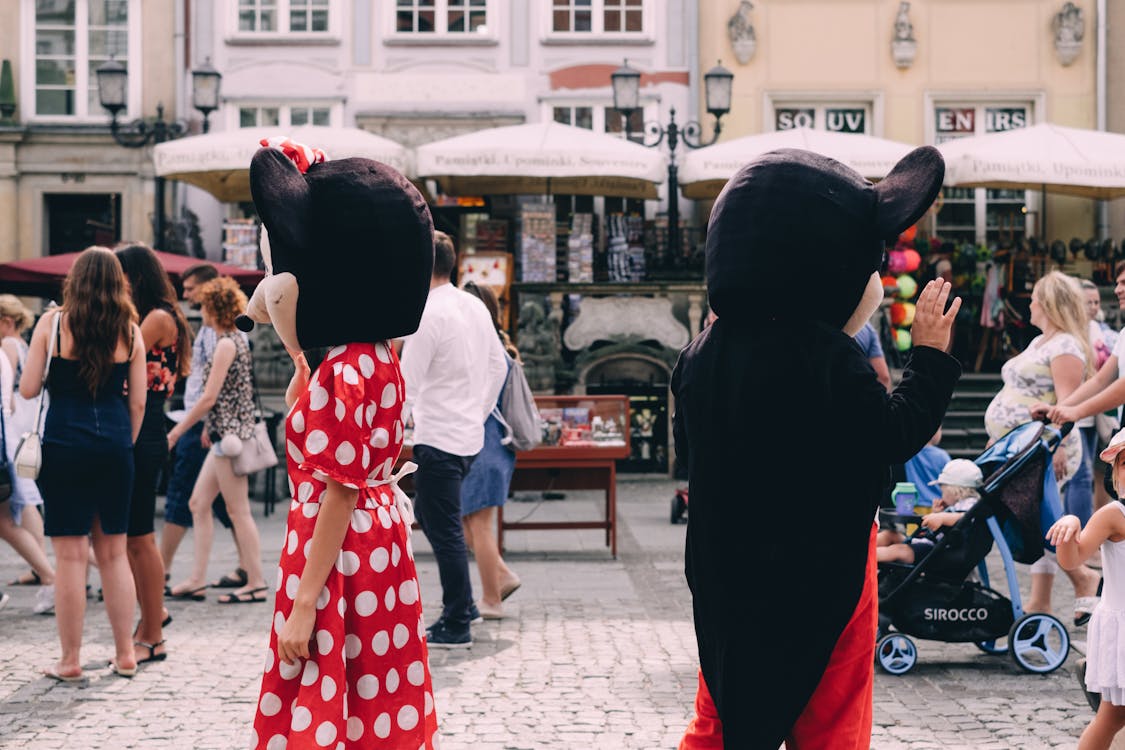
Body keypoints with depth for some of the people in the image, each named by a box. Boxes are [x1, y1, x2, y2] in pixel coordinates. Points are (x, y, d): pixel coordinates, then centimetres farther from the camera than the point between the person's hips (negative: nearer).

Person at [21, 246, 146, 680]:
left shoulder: (52, 324, -4)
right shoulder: (130, 331, 3)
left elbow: (28, 389, -2)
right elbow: (137, 403, 5)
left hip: (65, 444, -3)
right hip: (115, 446, 3)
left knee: (70, 555, 1)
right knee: (113, 552, 12)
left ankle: (70, 660, 5)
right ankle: (125, 654, 17)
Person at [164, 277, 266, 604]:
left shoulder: (227, 344, -14)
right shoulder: (235, 340, 14)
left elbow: (209, 397, -17)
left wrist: (176, 432, -11)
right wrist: (208, 426, 20)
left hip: (230, 435, -10)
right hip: (225, 435, 10)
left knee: (238, 510, -4)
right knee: (199, 503, 10)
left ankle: (256, 583, 2)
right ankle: (197, 581, 12)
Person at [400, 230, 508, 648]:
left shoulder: (428, 314, -16)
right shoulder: (476, 307, 9)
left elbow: (408, 382, -16)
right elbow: (498, 366, 16)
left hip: (438, 438, -9)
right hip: (470, 434, 9)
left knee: (445, 532, -2)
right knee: (431, 517, 21)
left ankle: (456, 627, 4)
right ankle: (461, 604, 25)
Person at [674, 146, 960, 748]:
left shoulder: (705, 352, -2)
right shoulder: (828, 360, -22)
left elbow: (687, 447, 10)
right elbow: (895, 436, -14)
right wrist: (930, 358, -5)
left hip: (726, 573, 6)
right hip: (822, 578, -6)